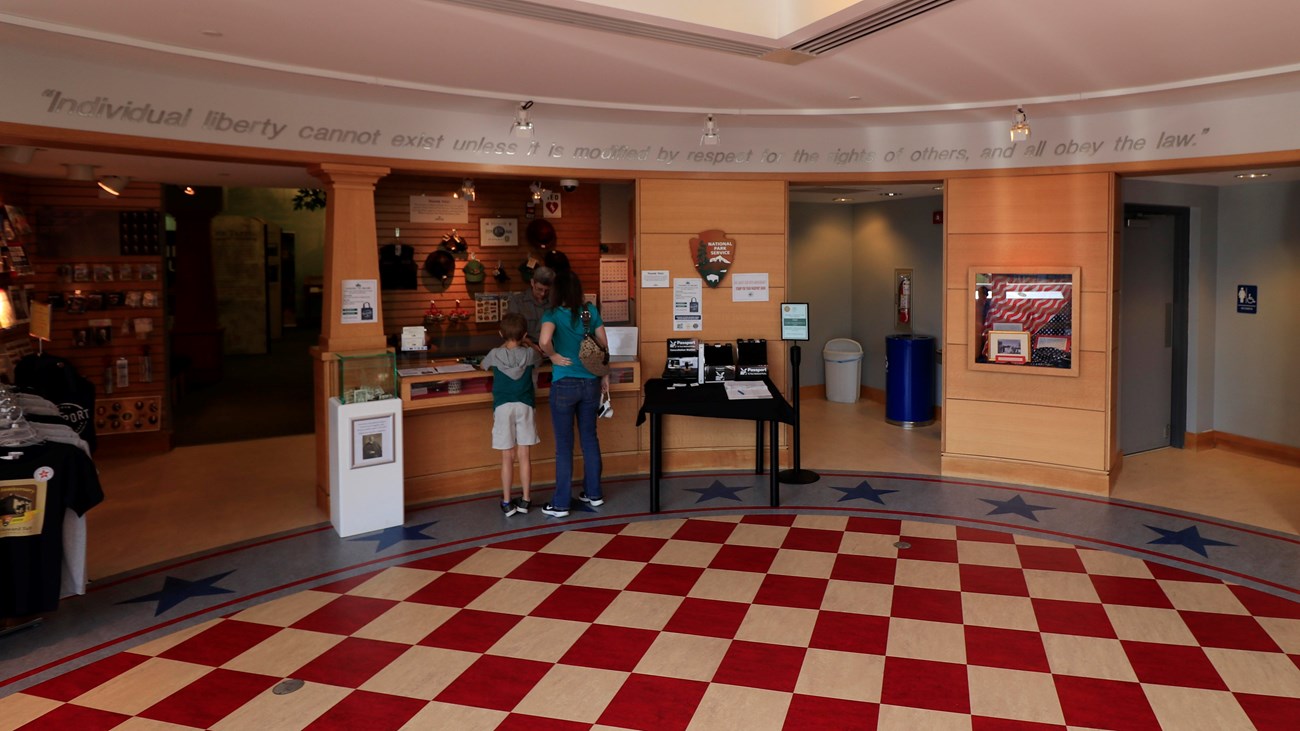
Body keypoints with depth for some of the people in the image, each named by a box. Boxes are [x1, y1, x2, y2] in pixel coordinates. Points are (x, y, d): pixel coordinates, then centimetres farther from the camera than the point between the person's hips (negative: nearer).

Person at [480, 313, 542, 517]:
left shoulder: (495, 354, -3)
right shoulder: (529, 354, -1)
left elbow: (482, 366, 20)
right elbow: (540, 358, 24)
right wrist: (526, 345, 38)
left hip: (503, 407, -1)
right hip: (524, 406, 1)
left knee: (507, 457, 3)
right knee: (524, 455, 7)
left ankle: (507, 502, 9)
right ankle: (525, 500, 15)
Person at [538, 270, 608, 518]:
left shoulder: (553, 315, -10)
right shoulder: (590, 312, 2)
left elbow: (544, 341, -30)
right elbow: (604, 344, 7)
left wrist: (553, 356, -10)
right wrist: (605, 375, 17)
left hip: (564, 385, -4)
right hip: (591, 383, 4)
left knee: (564, 444, 2)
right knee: (589, 438, 16)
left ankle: (560, 504, 9)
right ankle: (593, 493, 27)